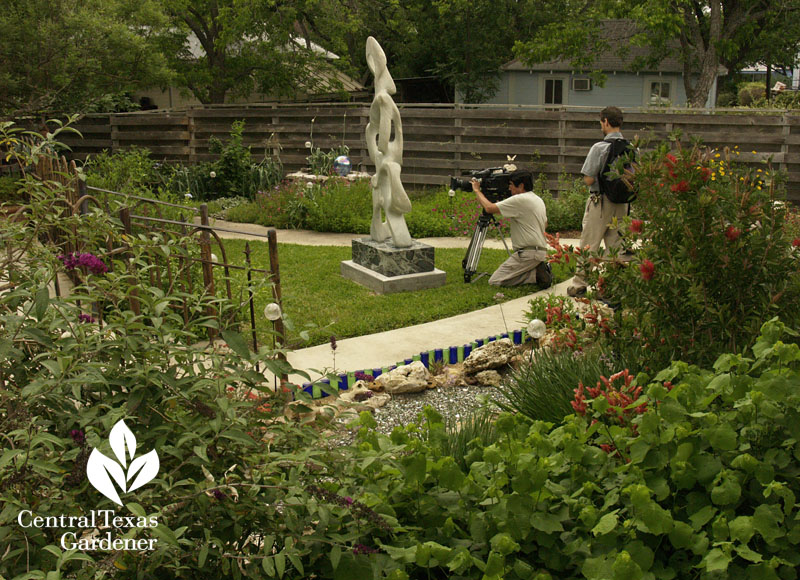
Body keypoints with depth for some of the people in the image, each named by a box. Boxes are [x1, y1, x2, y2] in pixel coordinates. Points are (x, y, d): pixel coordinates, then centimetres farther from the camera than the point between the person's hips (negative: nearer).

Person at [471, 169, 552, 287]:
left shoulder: (520, 200, -14)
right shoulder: (539, 200, 15)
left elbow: (489, 208, -17)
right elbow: (545, 224, 29)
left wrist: (477, 190, 0)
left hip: (527, 253, -10)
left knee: (494, 281, -10)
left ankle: (536, 274, -12)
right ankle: (539, 269, 6)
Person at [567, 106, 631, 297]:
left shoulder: (600, 148, -14)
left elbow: (588, 180, -15)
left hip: (600, 203, -5)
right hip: (621, 203, 5)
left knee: (589, 245, 3)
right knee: (616, 246, 11)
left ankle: (579, 284, 7)